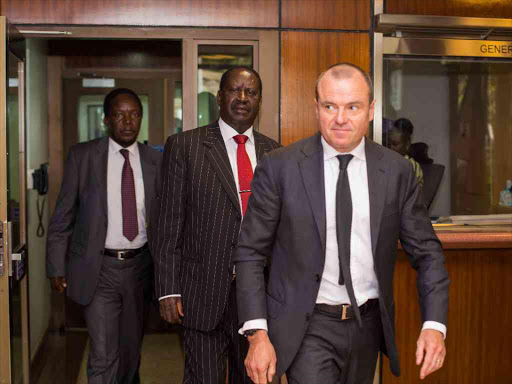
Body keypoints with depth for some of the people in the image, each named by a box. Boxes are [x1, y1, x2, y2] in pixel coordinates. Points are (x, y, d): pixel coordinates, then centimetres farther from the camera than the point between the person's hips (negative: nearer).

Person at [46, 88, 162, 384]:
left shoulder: (155, 160, 1)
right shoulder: (82, 156, -4)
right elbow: (63, 216, 0)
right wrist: (57, 267, -2)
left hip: (140, 267, 3)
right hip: (98, 269, -2)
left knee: (131, 349, 18)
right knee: (103, 356, -5)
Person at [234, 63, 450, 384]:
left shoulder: (397, 171, -2)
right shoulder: (280, 167, -9)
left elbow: (426, 252, 3)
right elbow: (250, 253, -6)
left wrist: (434, 325, -9)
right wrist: (257, 334, -13)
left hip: (368, 326, 3)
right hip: (306, 328, -3)